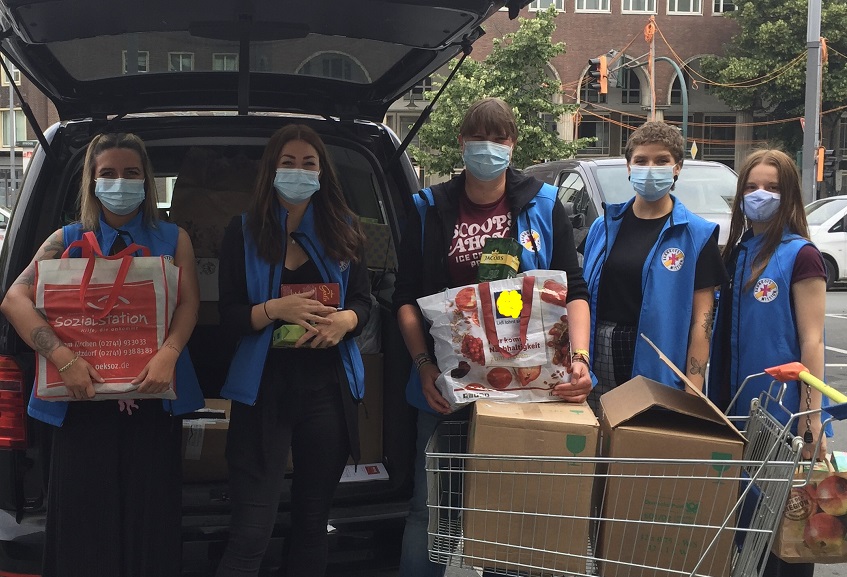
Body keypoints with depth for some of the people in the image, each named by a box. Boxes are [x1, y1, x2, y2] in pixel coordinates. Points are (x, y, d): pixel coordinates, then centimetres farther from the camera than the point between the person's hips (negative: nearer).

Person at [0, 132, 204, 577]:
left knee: (150, 515, -1)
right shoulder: (68, 239, 10)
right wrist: (63, 358, -17)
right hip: (84, 397, 0)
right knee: (84, 514, 0)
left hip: (152, 394, 0)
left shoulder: (172, 239, 12)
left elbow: (189, 301, -1)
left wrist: (168, 354, -21)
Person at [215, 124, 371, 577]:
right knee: (250, 534, -8)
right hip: (265, 386, -3)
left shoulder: (343, 230, 8)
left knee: (313, 521, 14)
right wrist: (276, 309, -20)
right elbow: (229, 314, -2)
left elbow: (363, 301, 9)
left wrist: (344, 320, -14)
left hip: (328, 385, 3)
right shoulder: (243, 232, 1)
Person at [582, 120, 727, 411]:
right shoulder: (603, 227, 10)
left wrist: (692, 391, -12)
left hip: (658, 368, -3)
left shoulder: (696, 234, -1)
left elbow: (701, 319, -5)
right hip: (599, 364, 3)